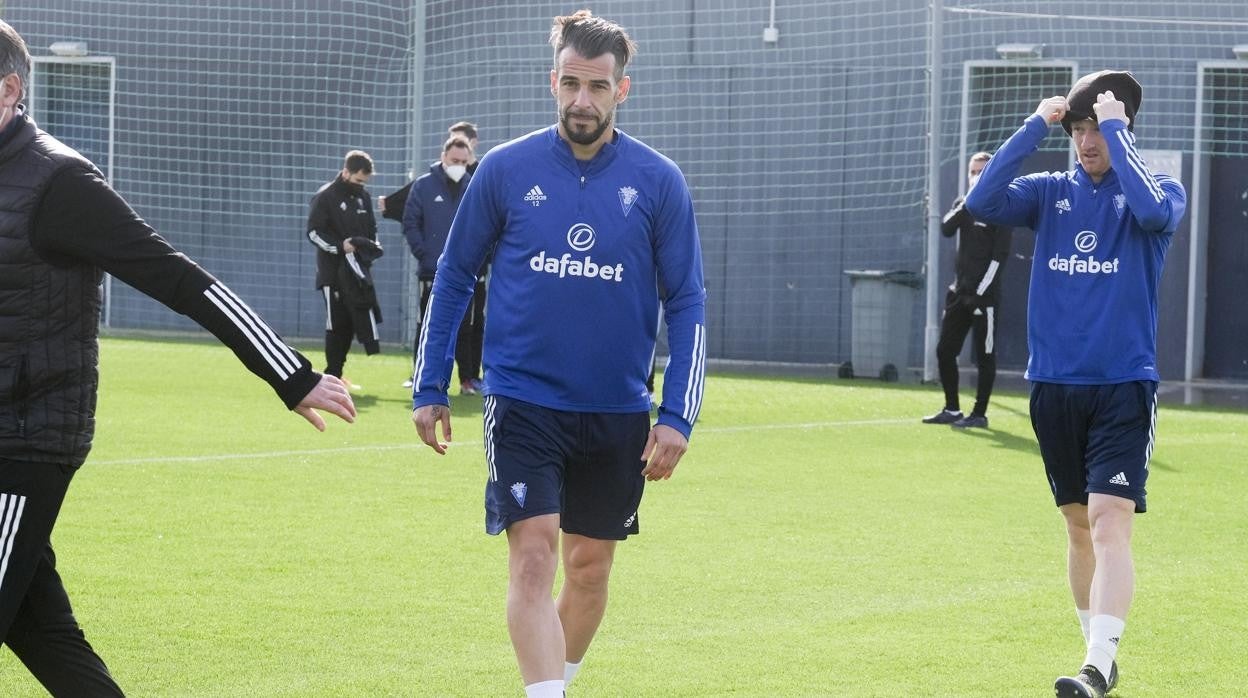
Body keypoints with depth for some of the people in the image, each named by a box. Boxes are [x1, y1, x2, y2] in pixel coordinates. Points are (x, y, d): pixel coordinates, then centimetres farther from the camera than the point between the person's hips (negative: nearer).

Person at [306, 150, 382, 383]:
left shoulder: (363, 197, 13)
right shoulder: (325, 196, -8)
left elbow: (371, 228, 22)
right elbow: (314, 232, -11)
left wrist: (372, 245, 1)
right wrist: (341, 246, -22)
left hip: (357, 269, 6)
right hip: (334, 270, -6)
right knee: (337, 322, -4)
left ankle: (334, 374, 10)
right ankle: (332, 375, 3)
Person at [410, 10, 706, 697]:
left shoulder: (658, 182, -2)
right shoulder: (505, 170, -3)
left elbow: (687, 305, 1)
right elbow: (452, 278, 7)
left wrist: (677, 415, -7)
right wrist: (429, 389, 5)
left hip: (617, 413, 2)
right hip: (523, 402, -2)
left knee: (590, 567, 11)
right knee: (533, 556, -15)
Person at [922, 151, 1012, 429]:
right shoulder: (964, 205, 14)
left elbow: (1000, 255, -11)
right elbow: (946, 228, -4)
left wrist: (981, 291, -16)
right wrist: (967, 203, -15)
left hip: (985, 294, -7)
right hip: (960, 291, 7)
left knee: (984, 356, -3)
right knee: (945, 351, 6)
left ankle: (979, 414, 1)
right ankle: (952, 410, 16)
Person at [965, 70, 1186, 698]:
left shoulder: (1158, 191, -2)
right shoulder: (1052, 192, 7)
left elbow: (1155, 210, -26)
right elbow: (982, 202, -10)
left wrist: (1115, 128, -19)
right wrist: (1035, 126, -11)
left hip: (1123, 386, -4)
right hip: (1053, 383, 4)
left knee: (1109, 523, -16)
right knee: (1078, 525, 13)